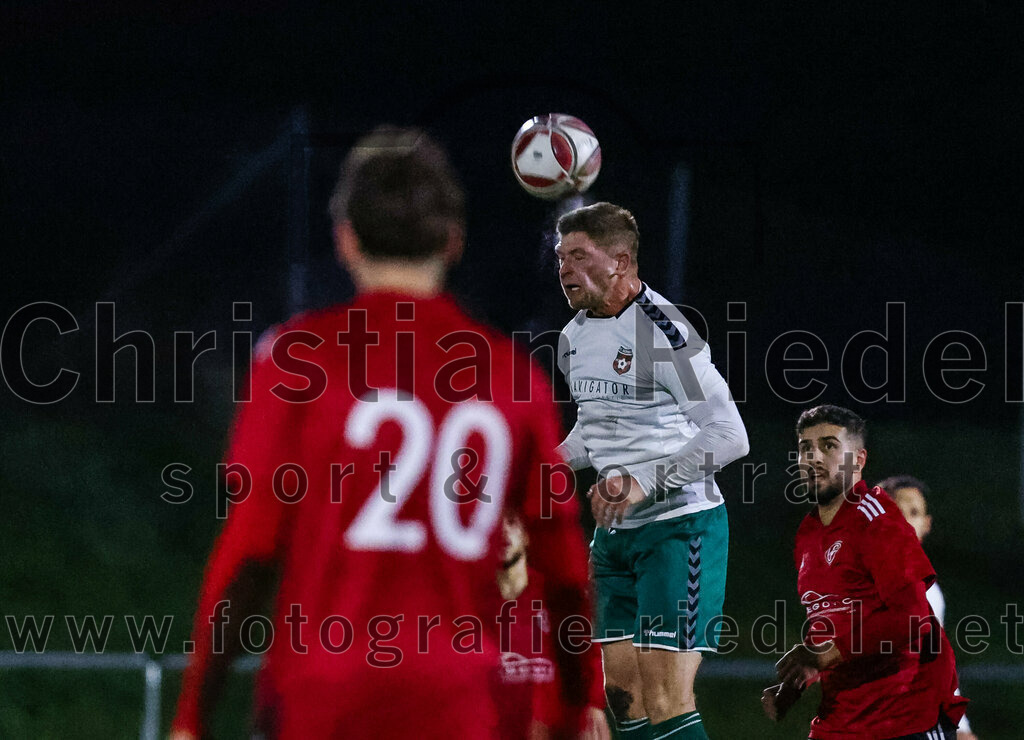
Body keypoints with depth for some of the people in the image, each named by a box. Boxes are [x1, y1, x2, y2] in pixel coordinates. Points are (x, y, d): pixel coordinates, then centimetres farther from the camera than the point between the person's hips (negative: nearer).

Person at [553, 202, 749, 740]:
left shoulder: (662, 331, -17)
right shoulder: (574, 338, 10)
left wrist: (646, 483, -27)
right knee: (623, 697, 6)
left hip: (680, 527, -9)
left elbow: (728, 436, -22)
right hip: (615, 533, 9)